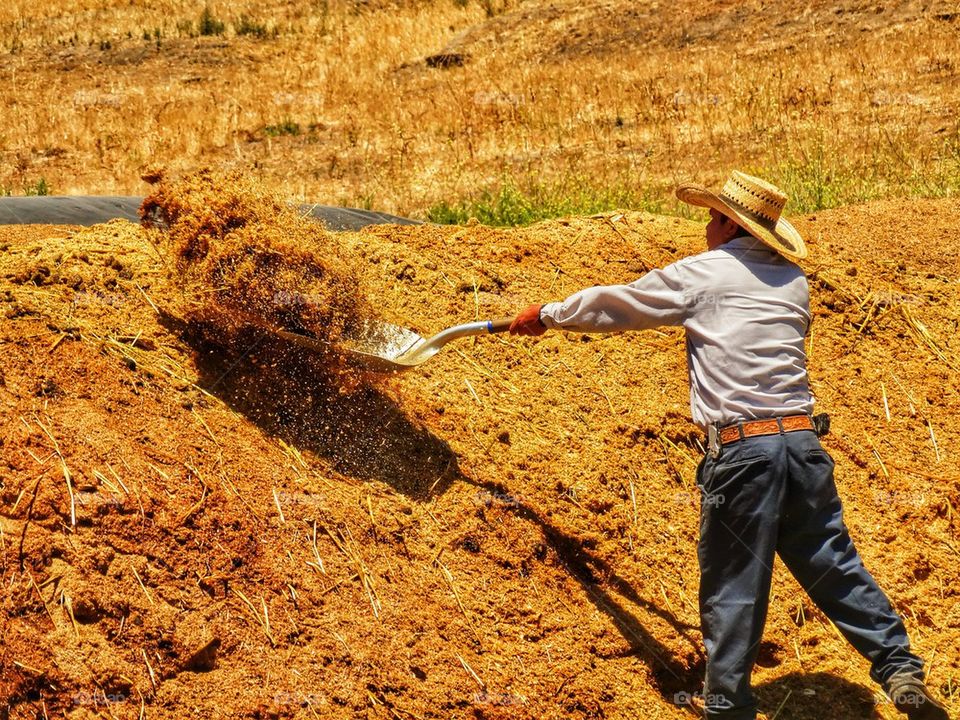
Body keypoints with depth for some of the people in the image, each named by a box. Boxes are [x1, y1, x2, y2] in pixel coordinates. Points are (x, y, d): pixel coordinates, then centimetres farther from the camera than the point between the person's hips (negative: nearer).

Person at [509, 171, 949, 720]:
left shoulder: (701, 274, 2)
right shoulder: (793, 282, 15)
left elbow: (613, 304, 11)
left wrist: (547, 316, 27)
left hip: (741, 449, -4)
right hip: (802, 440, 5)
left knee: (732, 585, 3)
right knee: (833, 563, 9)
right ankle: (901, 670, 4)